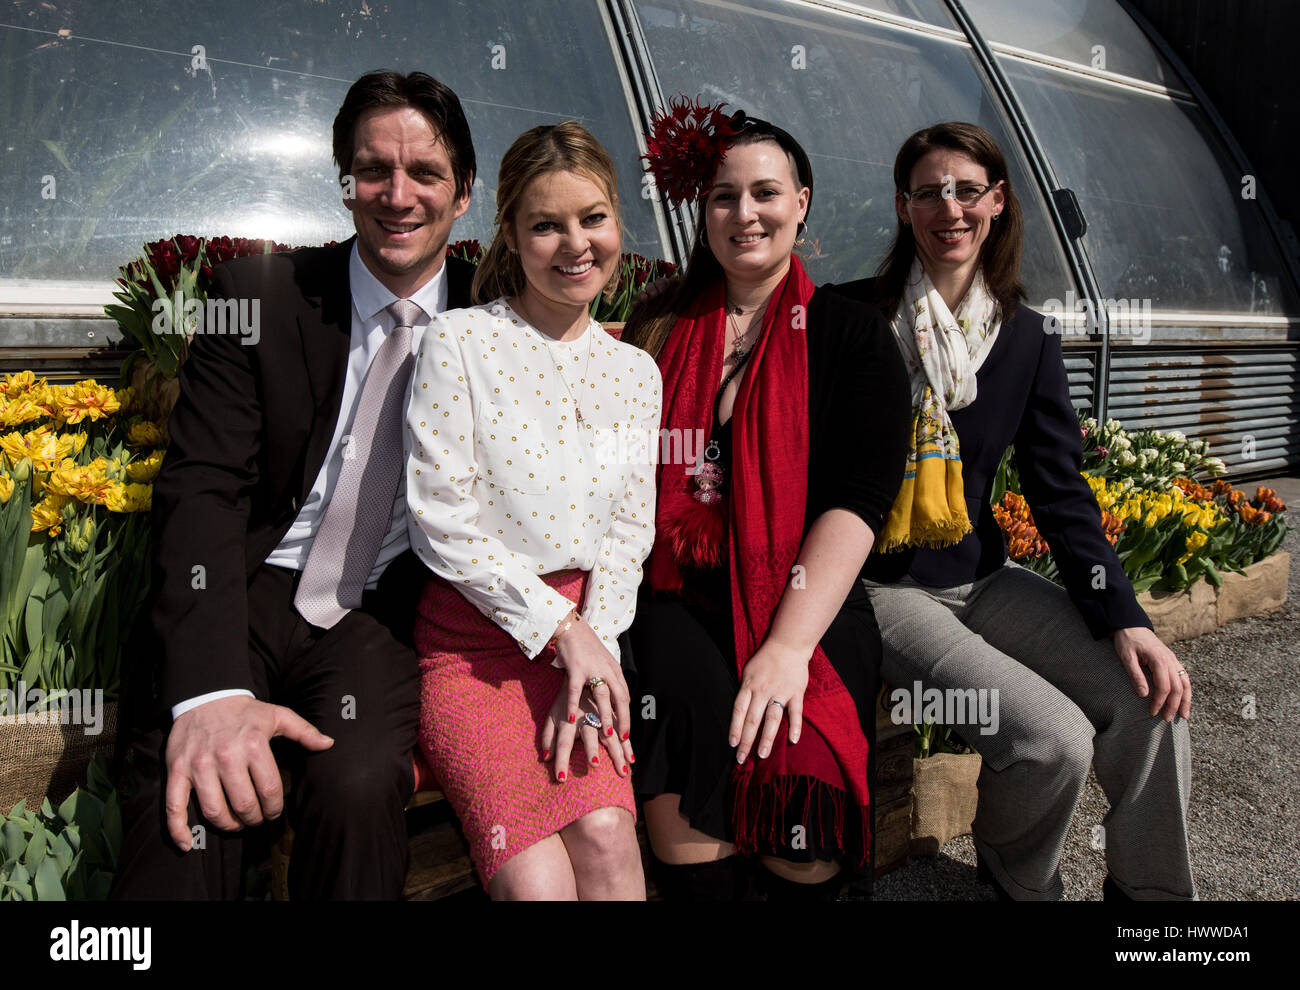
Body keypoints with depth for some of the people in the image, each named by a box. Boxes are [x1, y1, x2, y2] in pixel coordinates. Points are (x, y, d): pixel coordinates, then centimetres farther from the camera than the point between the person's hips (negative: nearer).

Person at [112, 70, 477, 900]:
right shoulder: (260, 294, 0)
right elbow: (202, 491, -8)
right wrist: (211, 690, -22)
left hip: (381, 618, 1)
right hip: (248, 593, 0)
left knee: (358, 786, -29)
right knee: (187, 802, -28)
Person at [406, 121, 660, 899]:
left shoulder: (635, 373, 11)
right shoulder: (459, 344, -3)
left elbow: (629, 534, 9)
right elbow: (442, 521, -8)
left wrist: (591, 657, -6)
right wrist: (561, 629, -10)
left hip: (584, 635, 3)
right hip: (474, 637, -3)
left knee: (607, 837, -20)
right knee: (536, 878, -21)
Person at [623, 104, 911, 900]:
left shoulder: (852, 335, 7)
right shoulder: (659, 330, 15)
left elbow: (860, 500, -4)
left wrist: (790, 642, -16)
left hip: (810, 599, -1)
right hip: (681, 599, 1)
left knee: (802, 764, -27)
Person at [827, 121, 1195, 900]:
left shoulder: (1028, 339, 6)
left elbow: (1062, 492, 4)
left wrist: (1124, 616, -6)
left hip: (981, 577, 5)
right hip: (881, 588, -5)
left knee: (1153, 699, -13)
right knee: (1053, 737, -21)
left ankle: (1153, 888, 12)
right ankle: (1019, 880, 12)